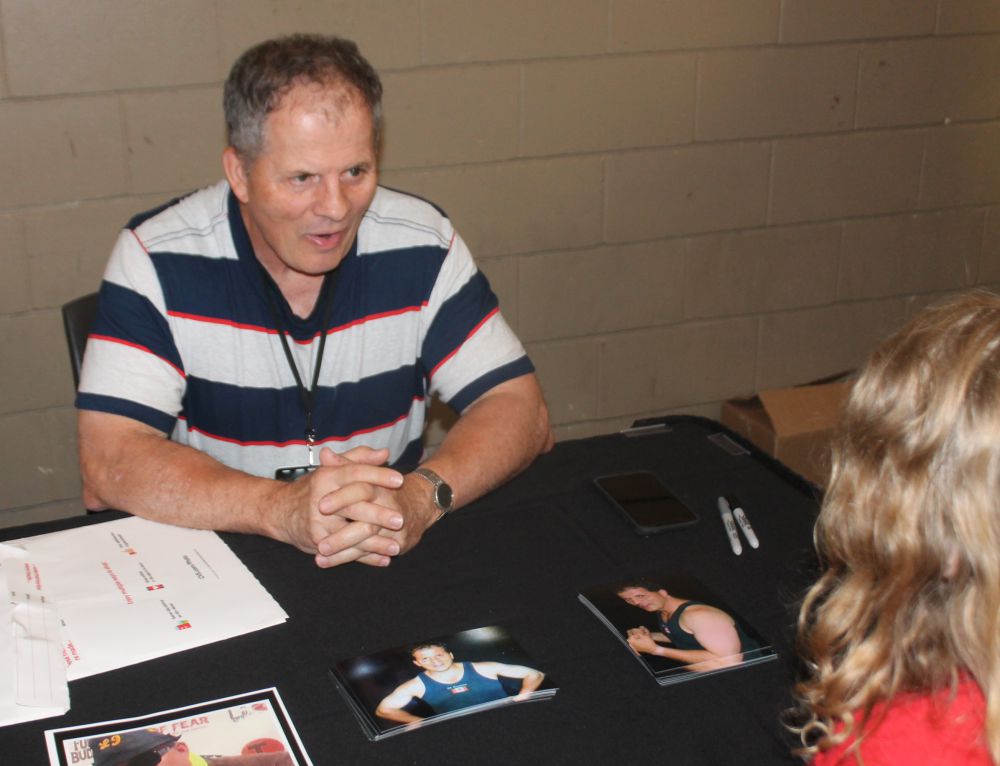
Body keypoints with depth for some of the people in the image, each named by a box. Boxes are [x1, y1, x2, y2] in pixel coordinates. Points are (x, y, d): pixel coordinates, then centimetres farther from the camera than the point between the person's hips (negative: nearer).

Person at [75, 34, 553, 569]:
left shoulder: (422, 246, -5)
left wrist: (422, 496, -27)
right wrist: (282, 509, -33)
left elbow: (522, 413, -6)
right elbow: (108, 461, -19)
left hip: (390, 568, 2)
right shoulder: (156, 260, -11)